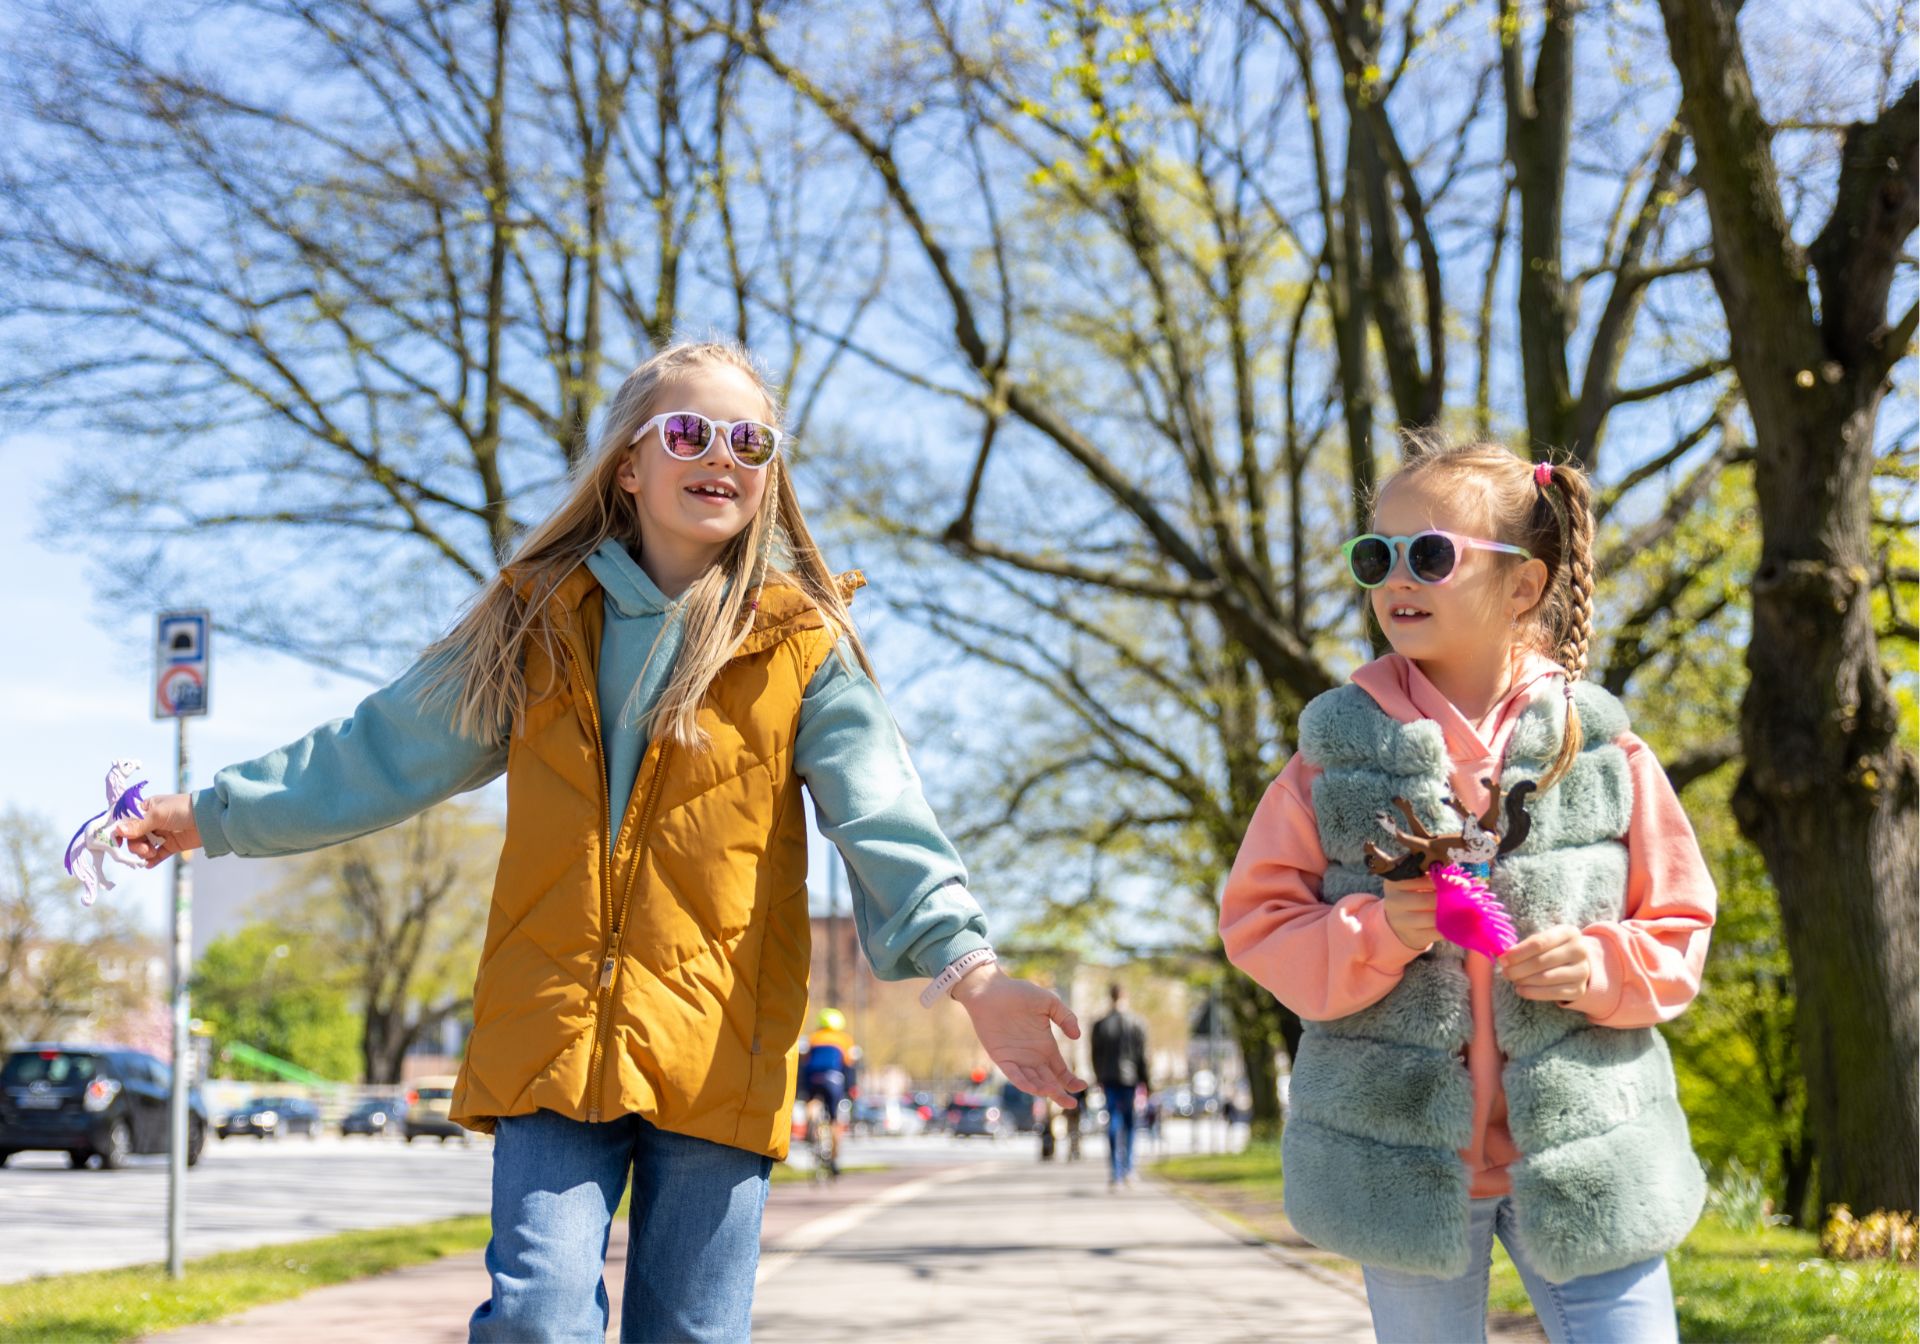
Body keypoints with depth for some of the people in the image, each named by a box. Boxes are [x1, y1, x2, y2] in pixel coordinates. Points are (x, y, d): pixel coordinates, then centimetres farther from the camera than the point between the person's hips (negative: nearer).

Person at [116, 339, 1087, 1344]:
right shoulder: (538, 622, 10)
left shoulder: (802, 644, 4)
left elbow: (884, 819, -8)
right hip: (553, 1037, 1)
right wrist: (214, 814, 23)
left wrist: (963, 962, -24)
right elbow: (385, 753, 19)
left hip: (719, 1056, -1)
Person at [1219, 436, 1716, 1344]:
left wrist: (1602, 967, -15)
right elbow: (1257, 921, -1)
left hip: (1582, 1154, 0)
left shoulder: (1601, 746, 0)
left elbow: (1679, 928, 5)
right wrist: (1372, 934, -19)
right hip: (1403, 1157, 0)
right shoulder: (1337, 749, 0)